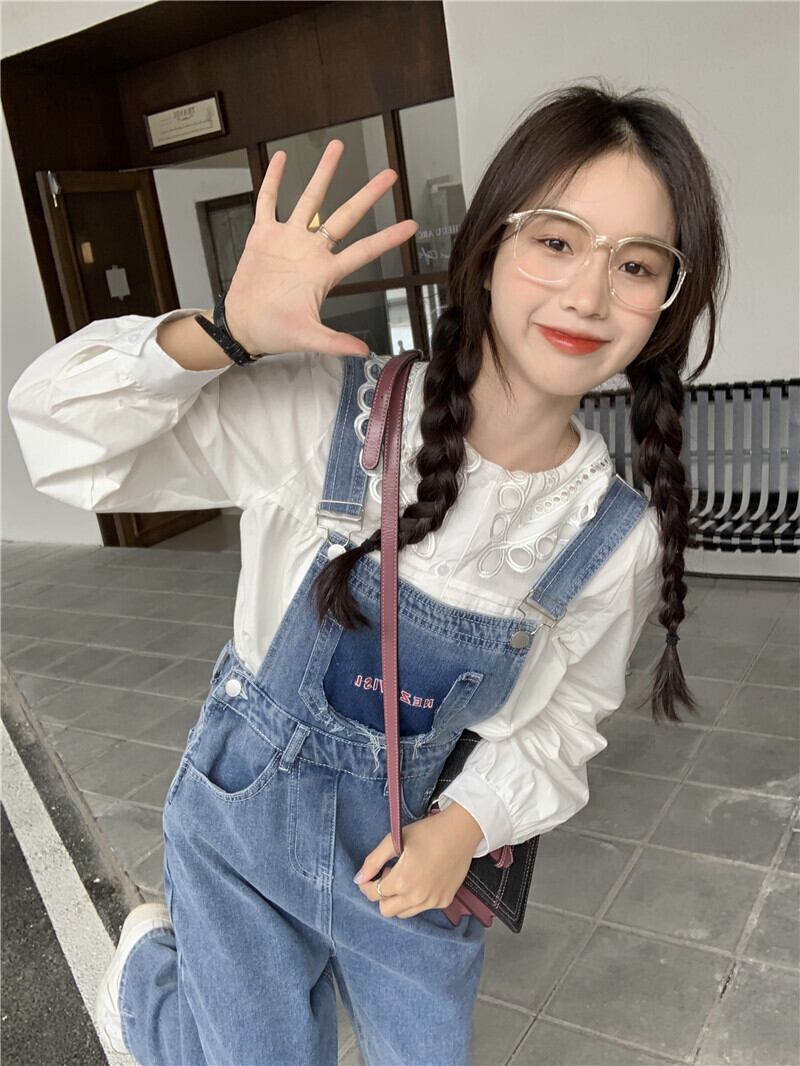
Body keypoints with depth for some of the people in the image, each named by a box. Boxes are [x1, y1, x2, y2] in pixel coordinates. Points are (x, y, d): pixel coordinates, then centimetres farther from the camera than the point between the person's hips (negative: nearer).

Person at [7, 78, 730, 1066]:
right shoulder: (330, 414, -22)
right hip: (249, 806, -2)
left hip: (411, 834, 3)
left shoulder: (618, 540, -13)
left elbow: (561, 721, 0)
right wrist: (225, 330, -37)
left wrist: (466, 823, -16)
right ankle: (151, 966, 43)